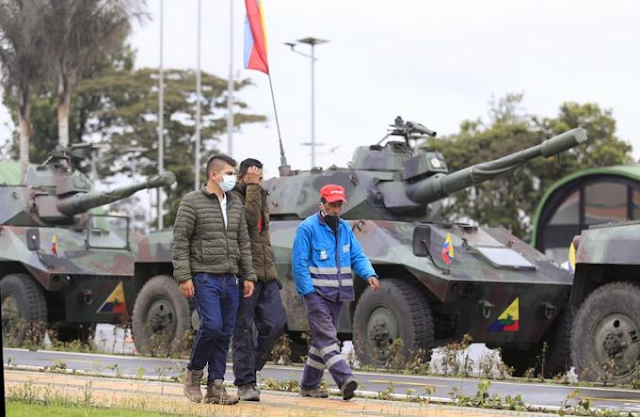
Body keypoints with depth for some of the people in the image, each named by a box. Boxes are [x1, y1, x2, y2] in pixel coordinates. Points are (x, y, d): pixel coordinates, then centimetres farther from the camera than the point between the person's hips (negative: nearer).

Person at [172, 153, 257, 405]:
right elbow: (180, 242, -8)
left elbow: (243, 243, 17)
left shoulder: (235, 204, 14)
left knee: (225, 332, 4)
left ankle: (215, 387, 9)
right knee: (212, 325, -18)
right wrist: (183, 277, -14)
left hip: (230, 279, 6)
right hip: (204, 277, -6)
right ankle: (194, 373, 5)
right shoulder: (192, 202, -5)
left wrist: (248, 276, 11)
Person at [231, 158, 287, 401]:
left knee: (275, 324, -3)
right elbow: (249, 218, -21)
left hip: (266, 274, 7)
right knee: (244, 331, -2)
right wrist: (252, 187, -15)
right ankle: (245, 384, 3)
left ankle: (250, 367, 16)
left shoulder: (261, 198, 20)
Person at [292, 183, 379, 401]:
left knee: (322, 339, 11)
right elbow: (299, 263, -9)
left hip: (337, 294, 7)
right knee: (327, 337, -15)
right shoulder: (308, 228, -7)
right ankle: (345, 379, -28)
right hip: (316, 293, -7)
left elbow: (357, 256, 12)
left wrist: (370, 274, -8)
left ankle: (309, 385, 19)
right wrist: (308, 291, -16)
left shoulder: (344, 228, 13)